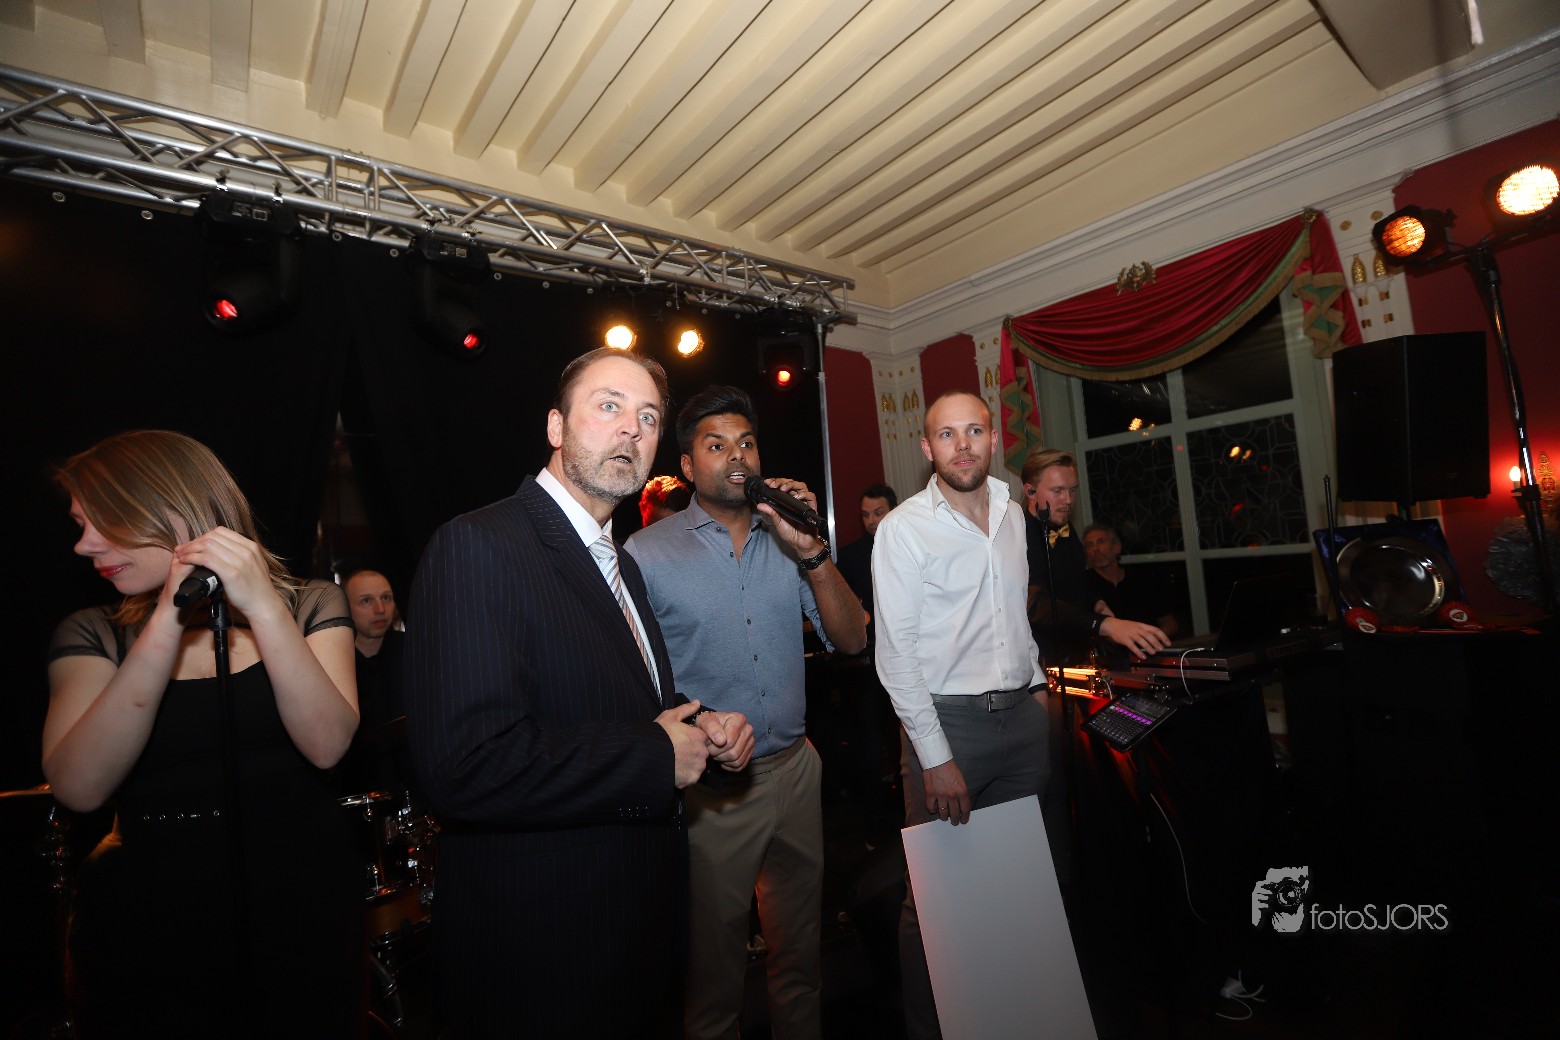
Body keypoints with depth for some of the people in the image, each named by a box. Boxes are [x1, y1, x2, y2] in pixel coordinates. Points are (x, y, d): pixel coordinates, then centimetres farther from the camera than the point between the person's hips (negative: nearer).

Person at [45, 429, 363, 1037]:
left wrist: (264, 608, -24)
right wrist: (166, 623, -22)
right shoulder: (93, 635, 0)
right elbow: (78, 789, -14)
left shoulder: (310, 607, -4)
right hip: (146, 927, 1)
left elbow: (326, 746, -17)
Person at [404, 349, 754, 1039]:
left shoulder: (619, 562, 8)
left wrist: (705, 727, -1)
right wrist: (658, 756, -22)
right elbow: (465, 767, -31)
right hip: (543, 956, -8)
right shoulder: (476, 547, -21)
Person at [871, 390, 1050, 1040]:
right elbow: (895, 653, -14)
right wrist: (936, 756, -16)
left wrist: (1036, 682, 17)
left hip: (1024, 717, 6)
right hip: (948, 719, -5)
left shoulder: (1013, 514, 8)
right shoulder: (903, 529, -11)